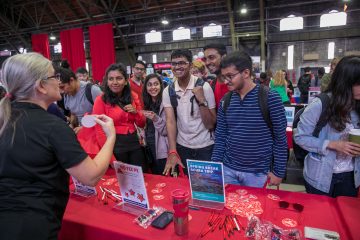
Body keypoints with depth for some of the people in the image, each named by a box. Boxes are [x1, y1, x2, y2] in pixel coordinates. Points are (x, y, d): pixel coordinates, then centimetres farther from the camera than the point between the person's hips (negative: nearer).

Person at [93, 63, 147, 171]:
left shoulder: (133, 96, 5)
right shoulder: (101, 100, -8)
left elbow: (141, 124, 11)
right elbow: (100, 131, -9)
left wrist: (136, 112, -9)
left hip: (134, 142, 4)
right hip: (115, 145, -4)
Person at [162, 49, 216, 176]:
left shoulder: (204, 86, -13)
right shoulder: (168, 91, -4)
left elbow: (210, 125, -14)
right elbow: (170, 121, -11)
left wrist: (201, 100, -27)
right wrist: (172, 152, -21)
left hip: (205, 147, -2)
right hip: (182, 147, 3)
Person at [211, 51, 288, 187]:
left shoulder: (270, 98, -14)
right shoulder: (225, 101, -1)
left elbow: (280, 138, -9)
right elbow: (220, 137, 4)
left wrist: (278, 171, -6)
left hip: (257, 173, -3)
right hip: (228, 169, 4)